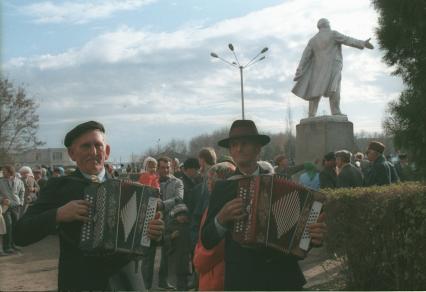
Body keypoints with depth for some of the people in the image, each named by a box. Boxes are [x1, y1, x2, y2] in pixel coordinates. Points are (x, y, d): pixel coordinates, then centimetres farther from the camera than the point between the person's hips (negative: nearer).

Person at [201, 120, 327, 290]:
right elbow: (207, 241, -1)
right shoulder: (222, 188, 1)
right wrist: (221, 218, -18)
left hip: (283, 276, 1)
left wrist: (315, 236, -17)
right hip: (241, 280, -1)